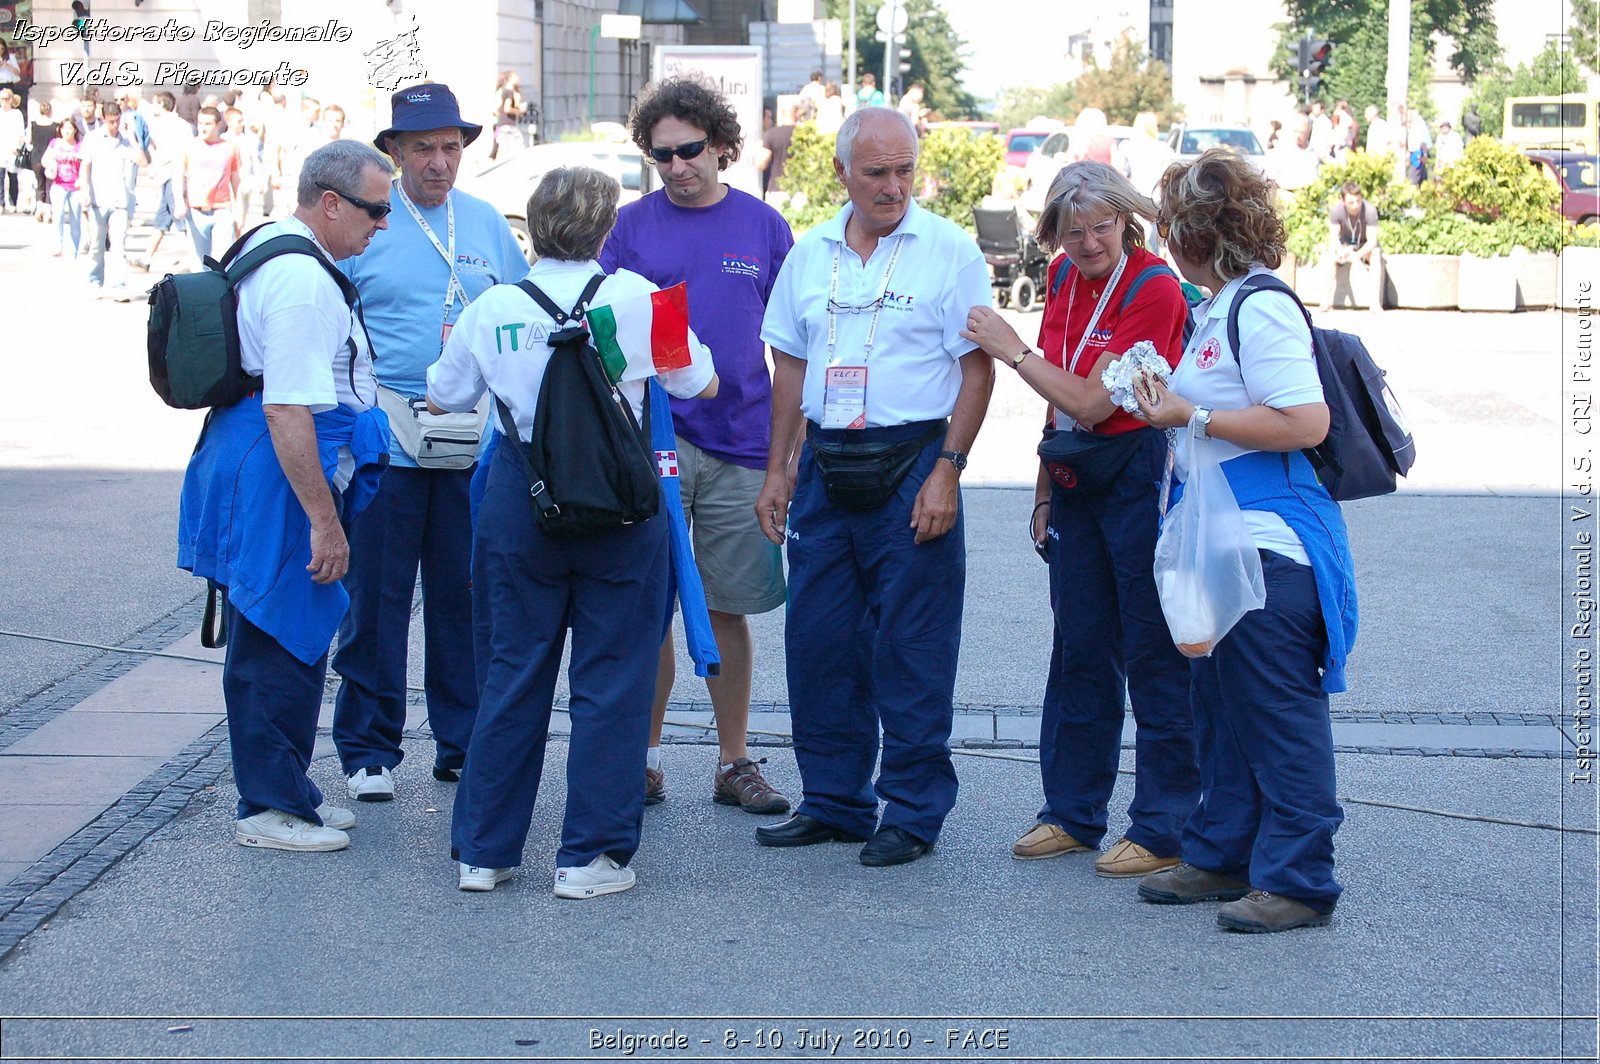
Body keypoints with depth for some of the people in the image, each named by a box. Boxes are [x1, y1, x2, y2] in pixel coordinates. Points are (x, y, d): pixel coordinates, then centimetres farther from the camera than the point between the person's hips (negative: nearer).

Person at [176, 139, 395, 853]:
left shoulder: (270, 247, 14)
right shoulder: (303, 283, -21)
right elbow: (288, 412, -26)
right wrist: (325, 521, -25)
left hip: (251, 463, 11)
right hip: (281, 480, -11)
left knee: (293, 639, 18)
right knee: (280, 643, -2)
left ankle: (284, 790, 29)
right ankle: (270, 808, 6)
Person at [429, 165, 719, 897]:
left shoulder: (492, 307, 0)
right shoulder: (633, 295, -6)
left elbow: (443, 397, 14)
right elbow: (702, 382, 4)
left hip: (519, 499, 3)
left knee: (511, 675, 11)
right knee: (610, 681, 5)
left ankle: (483, 850, 16)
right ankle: (590, 856, 7)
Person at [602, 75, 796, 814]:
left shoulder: (762, 225, 6)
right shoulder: (630, 226, 3)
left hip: (739, 444, 1)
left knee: (727, 610, 7)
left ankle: (734, 762, 17)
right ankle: (643, 762, 12)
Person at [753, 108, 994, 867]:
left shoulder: (949, 251, -4)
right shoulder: (810, 254, 10)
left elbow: (977, 369, -5)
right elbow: (790, 367, 16)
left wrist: (947, 470, -13)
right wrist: (778, 470, 11)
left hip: (912, 463, -5)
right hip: (825, 464, 5)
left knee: (912, 647, -1)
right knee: (818, 639, 8)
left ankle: (913, 811, 9)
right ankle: (833, 802, 20)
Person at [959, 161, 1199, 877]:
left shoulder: (1153, 290, -16)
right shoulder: (1065, 275, 7)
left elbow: (1090, 402, -18)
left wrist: (1012, 351, -10)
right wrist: (1045, 492, 15)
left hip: (1142, 481, -7)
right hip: (1077, 485, 7)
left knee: (1154, 656, -1)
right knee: (1079, 650, 14)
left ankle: (1163, 830, 6)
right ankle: (1073, 813, 25)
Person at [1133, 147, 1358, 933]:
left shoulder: (1261, 309, -16)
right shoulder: (1220, 309, 15)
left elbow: (1305, 422, -24)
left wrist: (1192, 418, -19)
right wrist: (1170, 403, 15)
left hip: (1267, 545, -11)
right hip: (1222, 543, 11)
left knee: (1278, 716, -4)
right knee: (1220, 705, 17)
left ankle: (1297, 881, 3)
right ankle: (1224, 857, 28)